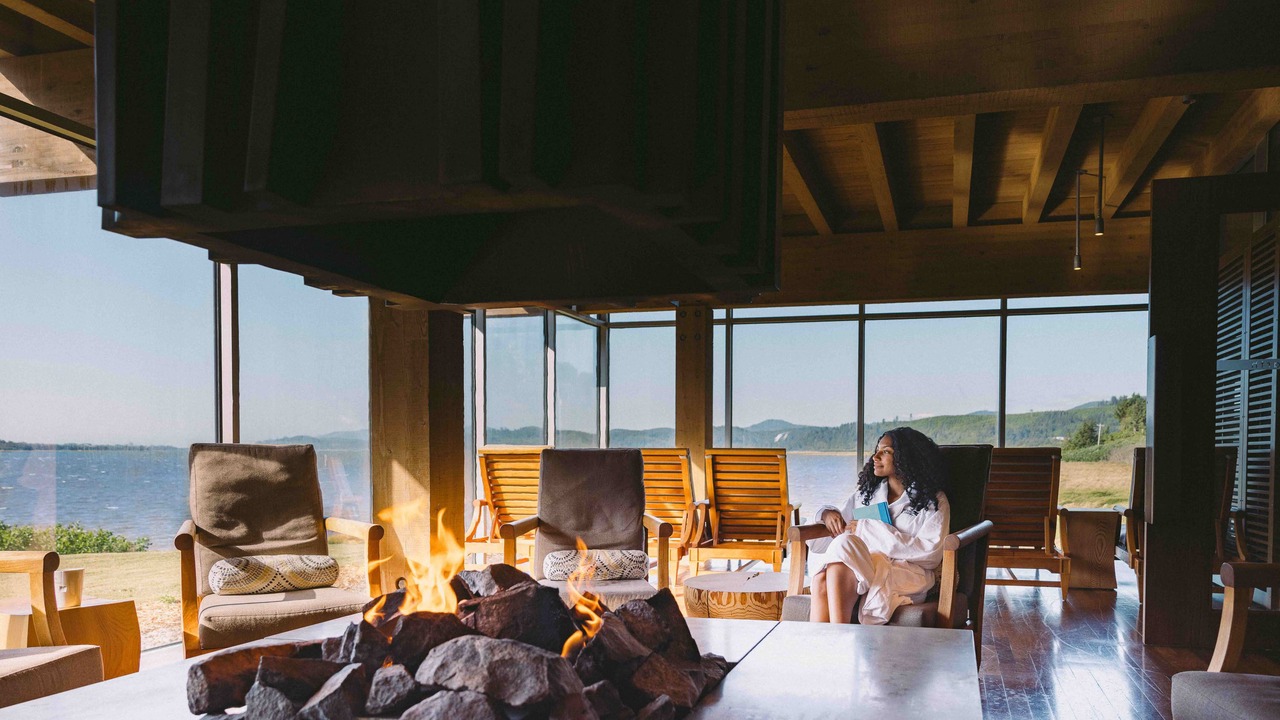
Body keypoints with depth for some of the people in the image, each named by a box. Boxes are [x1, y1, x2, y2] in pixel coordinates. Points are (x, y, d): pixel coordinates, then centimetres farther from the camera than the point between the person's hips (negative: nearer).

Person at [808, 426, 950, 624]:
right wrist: (827, 512, 9)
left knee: (845, 545, -34)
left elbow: (930, 554, -6)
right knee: (822, 580, -33)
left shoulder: (933, 501, 9)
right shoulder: (867, 492, 25)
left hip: (907, 574, -4)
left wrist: (868, 529, -7)